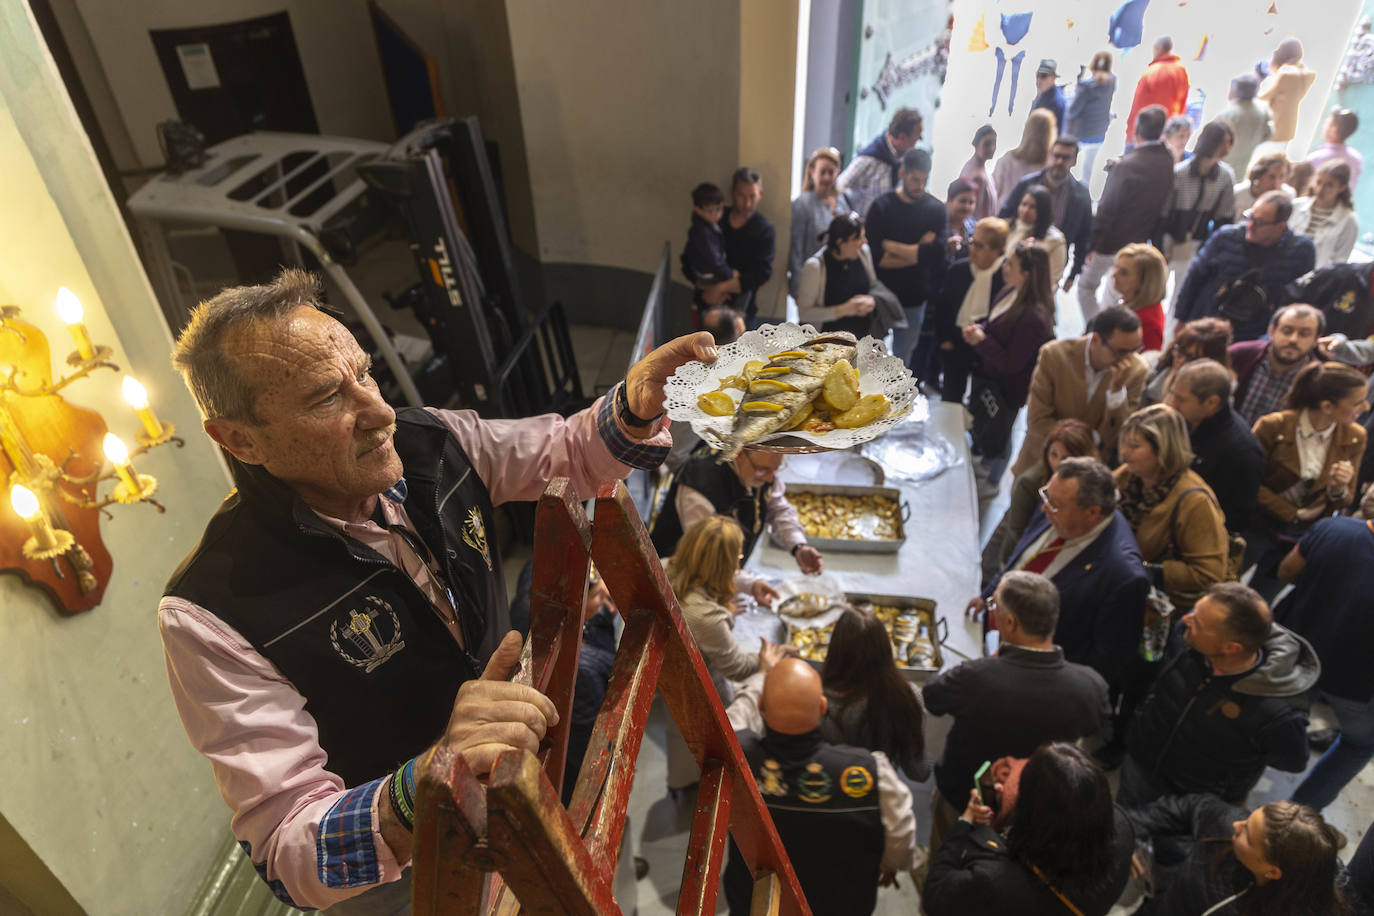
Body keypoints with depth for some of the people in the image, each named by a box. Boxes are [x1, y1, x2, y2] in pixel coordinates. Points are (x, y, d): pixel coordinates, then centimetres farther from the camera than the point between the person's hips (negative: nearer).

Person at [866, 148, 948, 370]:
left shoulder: (936, 210, 0)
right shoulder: (881, 207, -7)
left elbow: (936, 251, -16)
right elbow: (877, 257, -17)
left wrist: (891, 246, -15)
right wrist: (918, 252, -13)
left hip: (914, 299, 2)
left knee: (903, 357, 14)